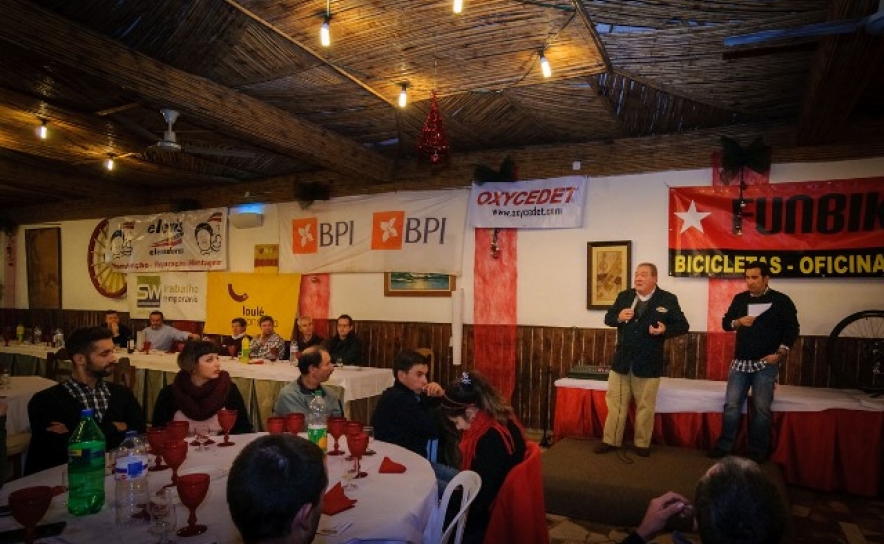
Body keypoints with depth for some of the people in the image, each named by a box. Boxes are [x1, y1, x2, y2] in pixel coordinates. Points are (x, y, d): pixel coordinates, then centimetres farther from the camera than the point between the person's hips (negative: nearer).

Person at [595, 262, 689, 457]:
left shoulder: (668, 300, -4)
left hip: (648, 363, -3)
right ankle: (611, 440, 21)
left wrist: (665, 330, -21)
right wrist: (618, 317, -15)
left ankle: (642, 443, 25)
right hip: (622, 360, 3)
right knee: (615, 402, 9)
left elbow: (682, 325, -1)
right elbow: (608, 318, 8)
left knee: (645, 406, 9)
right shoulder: (624, 296, 5)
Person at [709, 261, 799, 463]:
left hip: (766, 363, -3)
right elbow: (725, 323, 11)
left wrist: (780, 353, -12)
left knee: (762, 408, -1)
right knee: (731, 404, 1)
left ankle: (758, 451, 12)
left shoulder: (781, 300, -2)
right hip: (740, 362, 3)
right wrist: (739, 321, -11)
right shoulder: (740, 299, 9)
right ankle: (724, 446, 11)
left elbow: (792, 329, -2)